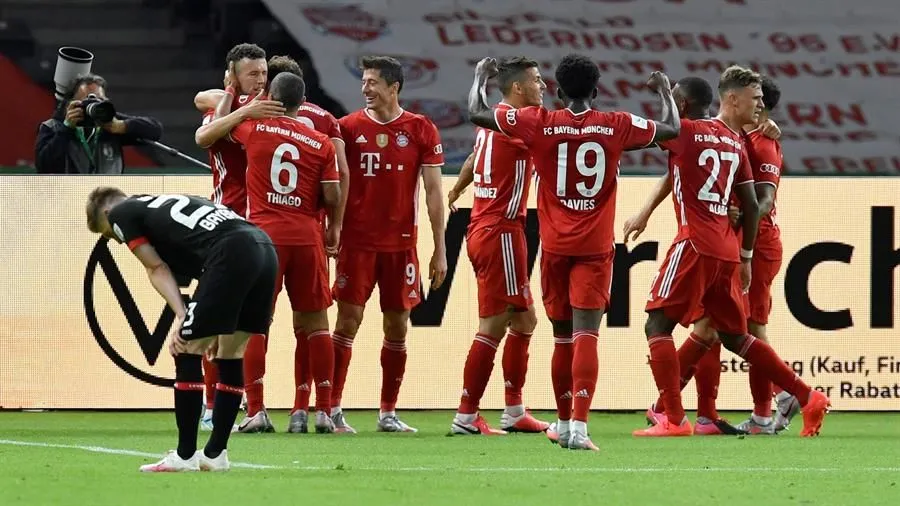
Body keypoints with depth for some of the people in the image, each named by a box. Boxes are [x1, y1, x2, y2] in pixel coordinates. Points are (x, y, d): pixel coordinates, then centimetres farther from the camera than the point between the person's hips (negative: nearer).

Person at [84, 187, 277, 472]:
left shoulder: (120, 214, 14)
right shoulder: (160, 205, 36)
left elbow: (157, 269, 4)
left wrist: (182, 317, -2)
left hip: (231, 254, -8)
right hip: (265, 248, 8)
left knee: (187, 352, 2)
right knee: (230, 356, 18)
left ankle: (185, 456, 5)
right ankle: (215, 454, 24)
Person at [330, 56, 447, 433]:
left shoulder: (421, 130, 2)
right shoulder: (349, 127, 2)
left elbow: (433, 192, 4)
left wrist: (440, 250, 2)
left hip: (401, 243, 1)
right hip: (357, 242, -1)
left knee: (397, 327, 5)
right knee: (347, 320, -6)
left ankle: (388, 413, 13)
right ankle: (332, 409, -5)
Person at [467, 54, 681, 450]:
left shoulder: (539, 124, -5)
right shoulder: (617, 126, -3)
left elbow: (477, 113, 0)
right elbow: (671, 129, 12)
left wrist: (481, 76, 19)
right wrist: (665, 91, 31)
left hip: (555, 246, 1)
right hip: (596, 248, -1)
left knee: (562, 337, 15)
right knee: (586, 335, -9)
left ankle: (564, 423, 27)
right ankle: (579, 426, -23)